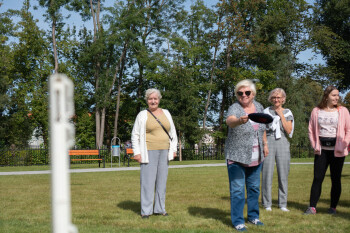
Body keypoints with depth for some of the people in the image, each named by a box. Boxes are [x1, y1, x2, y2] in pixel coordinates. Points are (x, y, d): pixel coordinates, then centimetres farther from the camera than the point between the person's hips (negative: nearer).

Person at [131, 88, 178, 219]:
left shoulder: (166, 113, 13)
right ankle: (146, 210, -1)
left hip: (164, 152, 4)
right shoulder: (142, 115, 2)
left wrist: (174, 149, 9)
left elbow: (173, 133, 17)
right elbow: (135, 135, 1)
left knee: (162, 181, 6)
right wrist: (136, 152, -7)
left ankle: (159, 209, 14)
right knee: (148, 181, -6)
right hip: (149, 152, -4)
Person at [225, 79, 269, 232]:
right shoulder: (235, 108, -16)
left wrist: (265, 144, 18)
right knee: (237, 190, -5)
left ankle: (253, 216, 29)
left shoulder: (259, 107, 3)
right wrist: (240, 121, -59)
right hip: (237, 157, -6)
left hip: (256, 157, 6)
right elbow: (229, 120, -39)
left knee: (254, 188, 15)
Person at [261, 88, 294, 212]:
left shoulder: (287, 112, 11)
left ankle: (283, 204, 10)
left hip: (282, 143, 1)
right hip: (268, 142, -1)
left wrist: (281, 115, -2)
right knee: (267, 173, -4)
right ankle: (267, 204, 4)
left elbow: (289, 130, -1)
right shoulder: (266, 111, 9)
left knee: (283, 174, 2)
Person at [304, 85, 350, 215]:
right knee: (317, 178, -3)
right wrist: (314, 145, 1)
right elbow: (311, 130, 11)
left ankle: (333, 207, 12)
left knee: (336, 179, 4)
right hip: (322, 150, 1)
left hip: (337, 151, -1)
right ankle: (312, 207, -2)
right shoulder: (316, 111, 6)